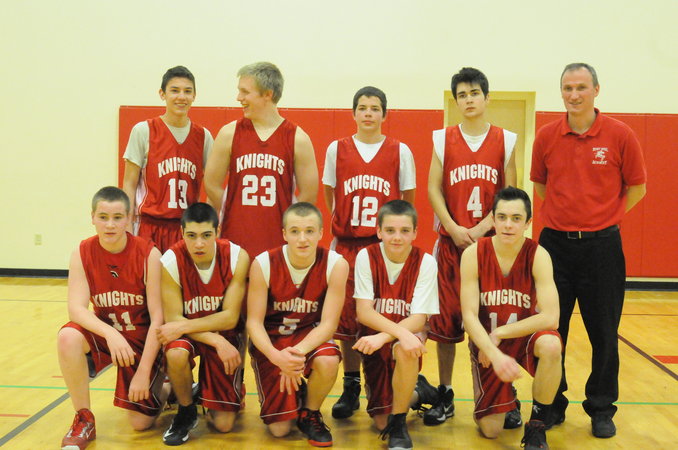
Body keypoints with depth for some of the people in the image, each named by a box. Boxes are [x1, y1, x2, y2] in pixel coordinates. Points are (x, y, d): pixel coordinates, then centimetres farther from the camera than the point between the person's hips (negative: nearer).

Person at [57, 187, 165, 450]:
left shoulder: (148, 255, -19)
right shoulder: (83, 253, -12)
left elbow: (157, 317, -19)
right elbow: (76, 308, -22)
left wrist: (144, 372, -21)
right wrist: (110, 333, -41)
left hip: (142, 337, -2)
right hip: (103, 332, 2)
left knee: (140, 423, -6)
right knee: (67, 337, -31)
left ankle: (161, 385, 29)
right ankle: (84, 420, -12)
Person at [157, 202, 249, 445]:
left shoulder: (237, 257, -20)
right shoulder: (171, 261, -21)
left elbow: (230, 317, -18)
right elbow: (173, 318, -18)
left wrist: (182, 327, -27)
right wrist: (217, 341, -28)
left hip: (224, 332, 0)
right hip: (186, 333, 0)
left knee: (223, 424, -5)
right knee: (176, 354, -38)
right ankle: (186, 411, -7)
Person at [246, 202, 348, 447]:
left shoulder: (336, 264, -19)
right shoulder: (263, 264, -18)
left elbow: (328, 323, -18)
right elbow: (254, 321, -15)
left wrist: (299, 352, -37)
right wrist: (276, 356, -34)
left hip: (310, 334, 1)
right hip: (270, 339, 0)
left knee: (328, 361, -36)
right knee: (279, 429, -9)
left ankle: (310, 414, -2)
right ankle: (295, 394, 28)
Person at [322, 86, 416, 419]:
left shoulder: (400, 151, 2)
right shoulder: (337, 149, 5)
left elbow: (408, 199, 8)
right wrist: (343, 224, 9)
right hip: (347, 245, 1)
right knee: (347, 315, 4)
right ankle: (351, 387, 18)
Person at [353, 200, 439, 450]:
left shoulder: (425, 262, -14)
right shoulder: (367, 257, -13)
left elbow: (419, 319, -19)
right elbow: (364, 311, -18)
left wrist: (383, 336, -36)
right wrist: (401, 332, -35)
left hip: (407, 337, -1)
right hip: (374, 340, 2)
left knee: (405, 350, -38)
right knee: (381, 422, -1)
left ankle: (399, 425, -15)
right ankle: (418, 392, 32)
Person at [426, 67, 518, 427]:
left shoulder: (505, 140, 5)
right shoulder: (443, 139, 5)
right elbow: (434, 189, 2)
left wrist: (484, 227, -11)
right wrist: (455, 229, -10)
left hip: (491, 240, 0)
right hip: (452, 239, 1)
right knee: (445, 320, 3)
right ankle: (445, 396, 16)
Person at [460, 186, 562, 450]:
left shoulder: (537, 255, -18)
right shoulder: (474, 254, -17)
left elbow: (550, 317, -24)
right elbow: (469, 316, -19)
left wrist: (500, 333, -23)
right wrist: (495, 354, -32)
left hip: (525, 335, 0)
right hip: (486, 341, 0)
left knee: (551, 345, -37)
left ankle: (536, 426, -13)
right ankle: (507, 399, 34)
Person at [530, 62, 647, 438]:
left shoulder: (619, 135, -5)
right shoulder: (547, 136, 1)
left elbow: (636, 188, 4)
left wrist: (603, 217, 6)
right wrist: (566, 214, 9)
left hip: (601, 245, -1)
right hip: (555, 242, 2)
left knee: (603, 333, 7)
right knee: (550, 330, 7)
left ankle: (602, 409, 24)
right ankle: (552, 404, 23)